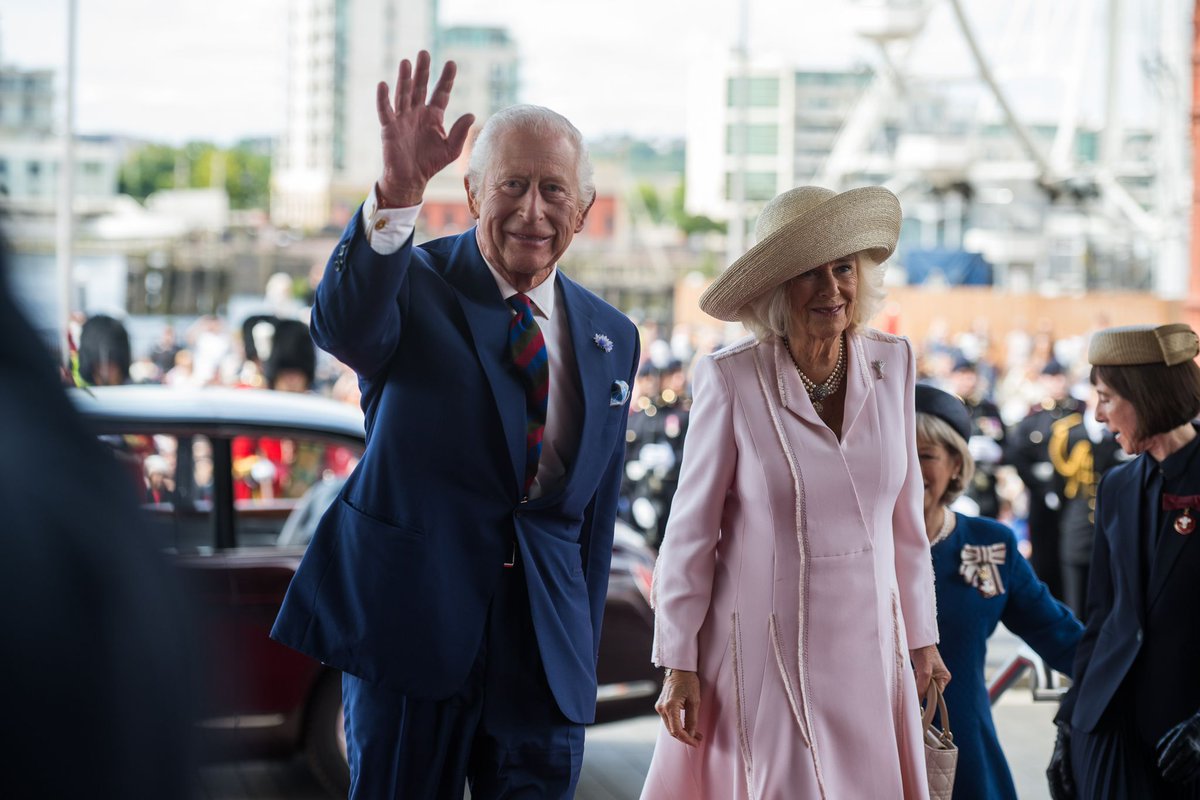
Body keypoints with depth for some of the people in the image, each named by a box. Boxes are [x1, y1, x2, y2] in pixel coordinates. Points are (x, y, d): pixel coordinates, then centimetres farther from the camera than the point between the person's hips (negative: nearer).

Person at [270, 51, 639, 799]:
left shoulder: (611, 338, 10)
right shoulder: (417, 288, -4)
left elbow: (597, 514, 14)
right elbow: (342, 325, -30)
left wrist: (585, 656, 13)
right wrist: (398, 191, -45)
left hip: (547, 648, 4)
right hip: (412, 626, -4)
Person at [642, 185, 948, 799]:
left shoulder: (892, 364, 1)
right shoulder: (731, 379, -11)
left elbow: (905, 514, 9)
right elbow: (690, 531, -6)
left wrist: (921, 637, 13)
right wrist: (679, 664, -6)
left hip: (869, 649, 4)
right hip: (768, 650, -4)